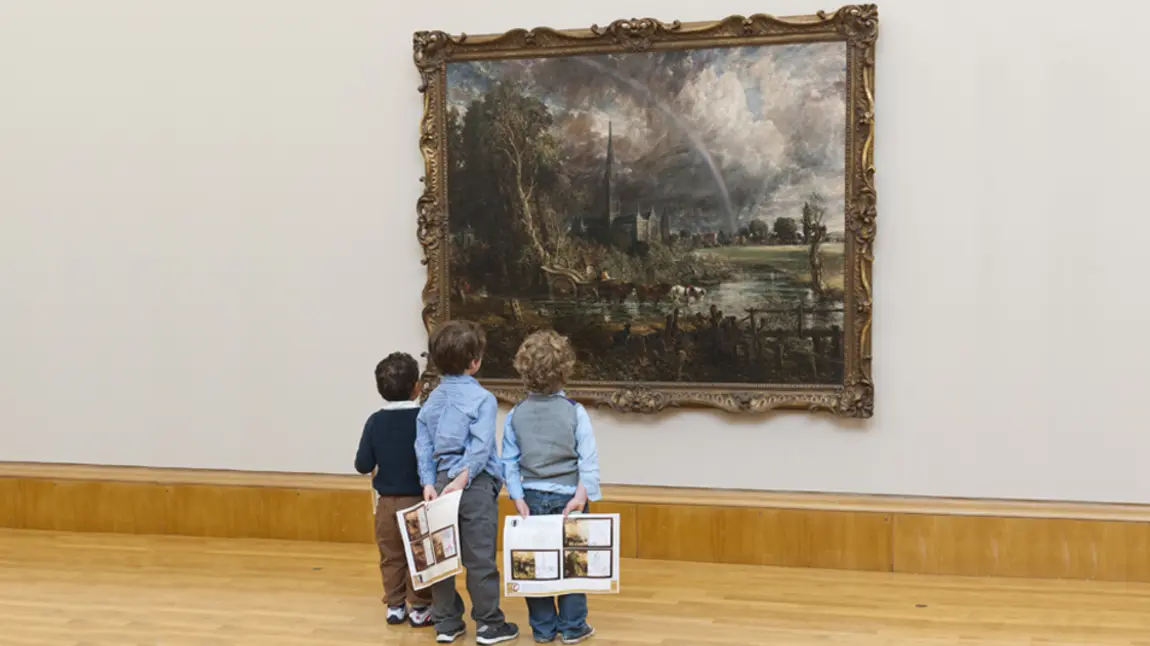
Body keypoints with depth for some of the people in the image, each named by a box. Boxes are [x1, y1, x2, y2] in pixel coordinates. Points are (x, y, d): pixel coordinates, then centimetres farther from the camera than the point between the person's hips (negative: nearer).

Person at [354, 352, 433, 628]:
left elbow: (363, 465, -5)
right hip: (418, 501, -3)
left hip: (387, 502, 3)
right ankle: (420, 608, 11)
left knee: (391, 556, 14)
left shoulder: (375, 421, -5)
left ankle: (394, 606, 20)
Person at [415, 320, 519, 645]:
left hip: (441, 481, 6)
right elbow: (480, 445, -18)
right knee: (480, 557, 1)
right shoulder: (482, 398, -9)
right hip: (476, 484, -6)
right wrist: (464, 477, -19)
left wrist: (429, 482, 1)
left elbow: (422, 443, 5)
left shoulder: (432, 399, 10)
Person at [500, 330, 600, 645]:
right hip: (568, 496, -2)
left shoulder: (516, 414, 0)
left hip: (532, 497, 2)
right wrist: (582, 494, -12)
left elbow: (509, 460, -2)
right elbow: (588, 458, -12)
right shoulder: (574, 411, -7)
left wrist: (518, 497, -1)